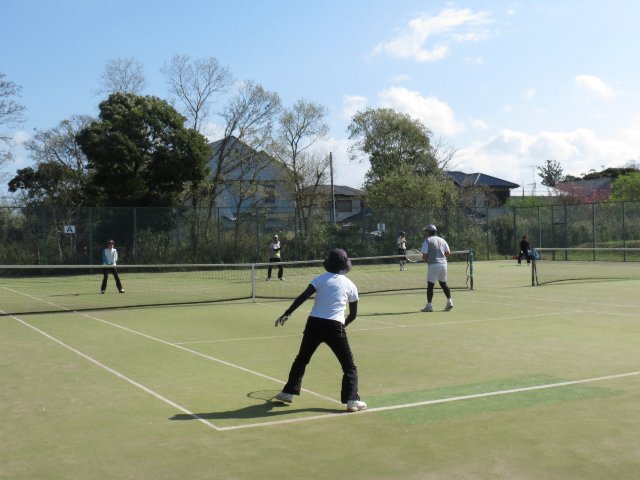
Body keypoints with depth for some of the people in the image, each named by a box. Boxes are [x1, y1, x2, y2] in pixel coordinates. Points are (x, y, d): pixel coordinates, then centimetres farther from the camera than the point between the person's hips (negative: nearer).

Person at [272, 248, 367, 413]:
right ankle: (352, 400, 0)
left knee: (301, 359, 21)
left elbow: (302, 297, -5)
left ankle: (288, 392, 24)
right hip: (335, 327, -2)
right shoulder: (350, 285, 8)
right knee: (349, 366, 10)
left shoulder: (320, 279, 8)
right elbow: (353, 314, 12)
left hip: (314, 323, 2)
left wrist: (287, 313, -5)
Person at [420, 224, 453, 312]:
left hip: (433, 265, -6)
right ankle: (449, 301, 14)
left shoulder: (427, 240, -4)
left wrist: (426, 259, 11)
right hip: (443, 264, 6)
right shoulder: (442, 240, 12)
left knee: (430, 285, -1)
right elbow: (448, 253, 7)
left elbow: (424, 255, -10)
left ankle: (429, 306, -2)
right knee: (443, 284, 18)